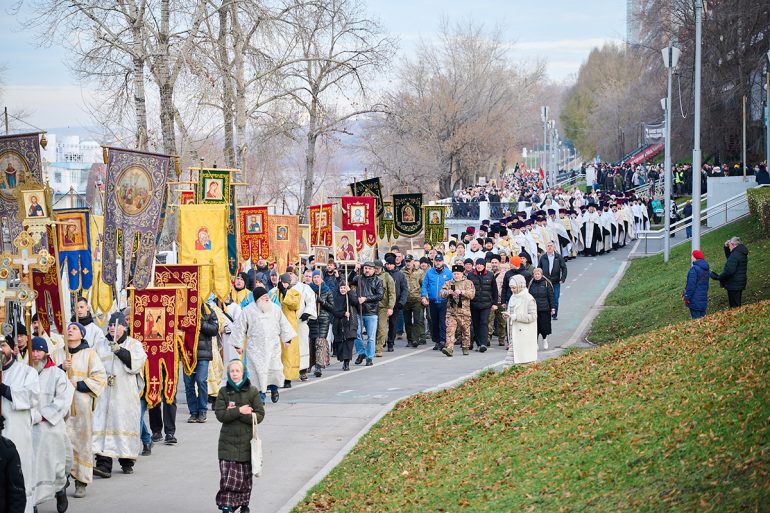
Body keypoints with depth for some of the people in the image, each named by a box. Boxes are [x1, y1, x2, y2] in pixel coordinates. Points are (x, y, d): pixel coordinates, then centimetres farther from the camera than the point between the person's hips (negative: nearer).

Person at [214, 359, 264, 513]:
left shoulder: (252, 392, 0)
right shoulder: (224, 392, 3)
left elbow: (259, 415, -7)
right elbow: (220, 415, -7)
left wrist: (234, 413, -13)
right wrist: (239, 411, -17)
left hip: (246, 441, 0)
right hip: (228, 441, 0)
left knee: (245, 477, 7)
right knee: (227, 476, -9)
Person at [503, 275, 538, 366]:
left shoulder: (529, 299, -10)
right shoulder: (513, 297, 14)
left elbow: (532, 316, -15)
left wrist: (516, 317, -19)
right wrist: (507, 314, 1)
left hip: (524, 334, -7)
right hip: (514, 333, 7)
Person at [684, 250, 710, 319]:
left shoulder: (694, 269, -19)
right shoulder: (706, 269, 10)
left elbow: (691, 285, -19)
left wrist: (686, 297, -12)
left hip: (695, 300, -9)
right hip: (703, 299, 9)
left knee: (695, 317, -6)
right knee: (702, 318, 13)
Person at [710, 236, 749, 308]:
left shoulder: (735, 255, -21)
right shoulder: (742, 253, 11)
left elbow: (729, 270, -28)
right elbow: (729, 257, 29)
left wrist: (719, 277, -17)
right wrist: (726, 248, 15)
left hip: (734, 285, -10)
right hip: (740, 284, 10)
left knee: (734, 306, -5)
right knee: (737, 305, 18)